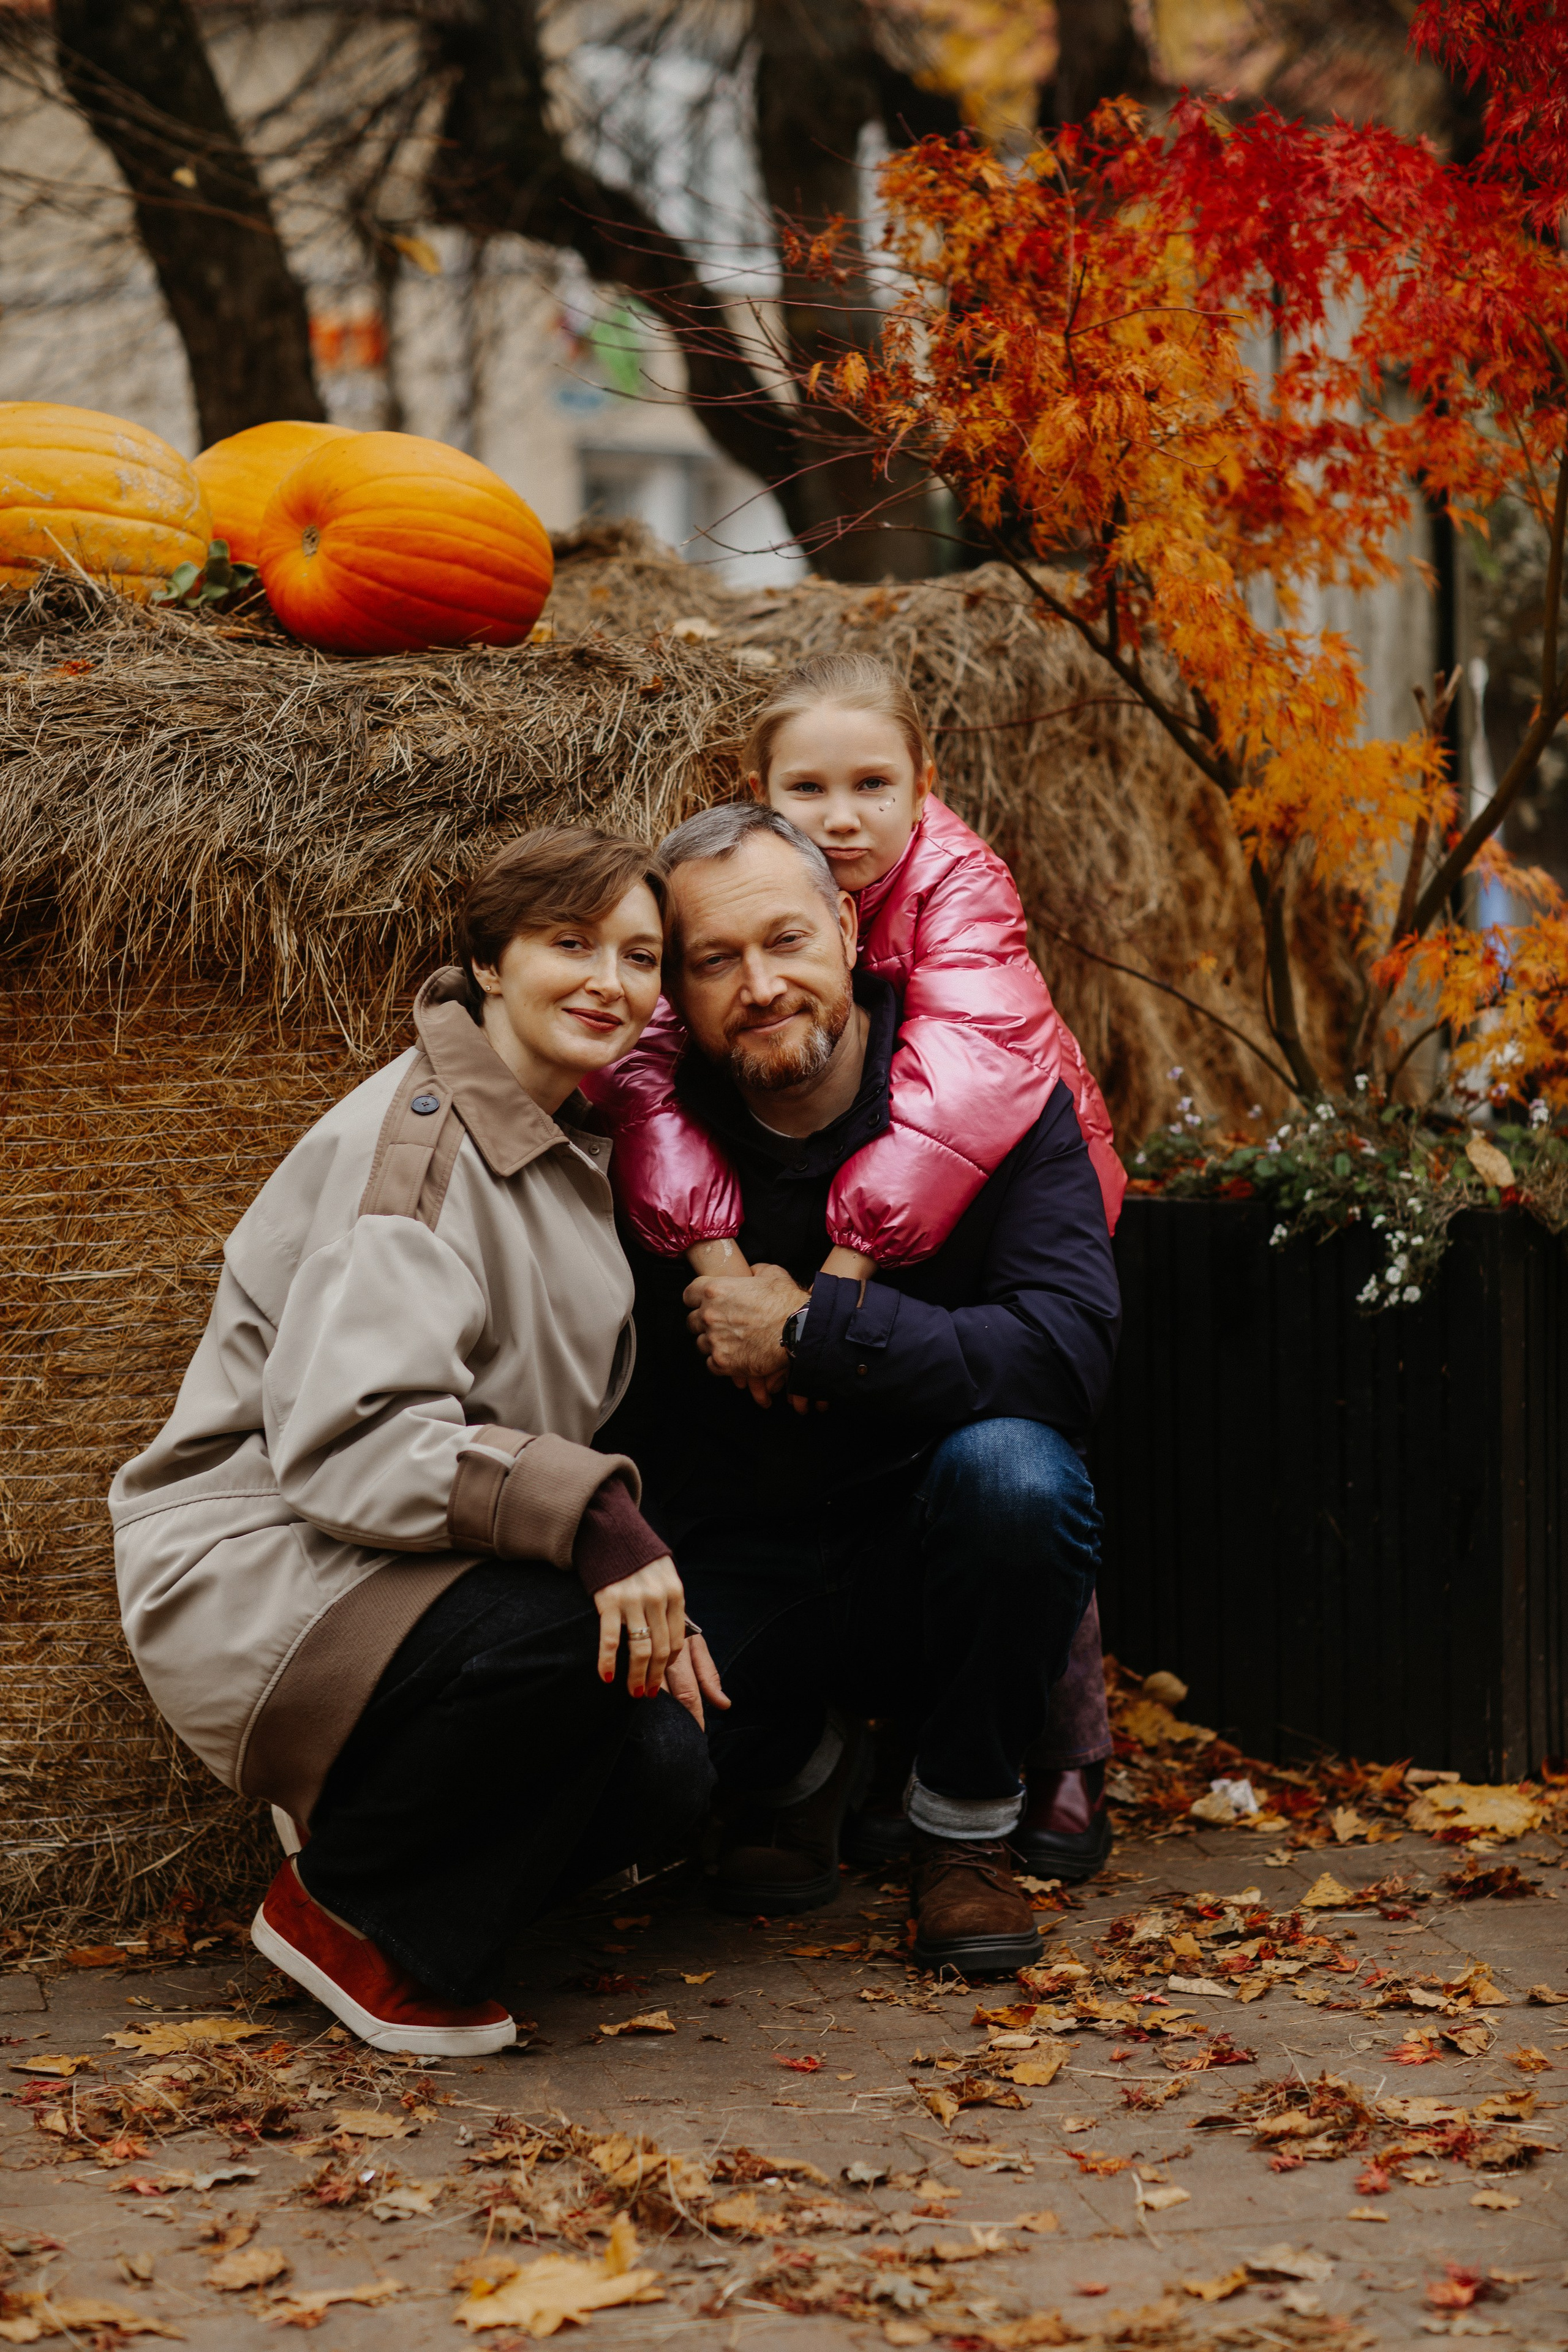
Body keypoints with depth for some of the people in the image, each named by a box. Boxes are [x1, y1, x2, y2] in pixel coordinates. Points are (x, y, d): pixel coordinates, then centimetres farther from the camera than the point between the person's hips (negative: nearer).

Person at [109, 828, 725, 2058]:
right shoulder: (413, 1142, -18)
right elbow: (347, 1435, -28)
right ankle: (335, 1908, -9)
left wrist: (646, 1577, 1)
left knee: (664, 1771, -13)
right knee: (555, 1638, -34)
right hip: (253, 1572, -8)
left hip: (406, 1572, 8)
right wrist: (587, 1515, -37)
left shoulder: (563, 1145, 11)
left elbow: (555, 1422, 17)